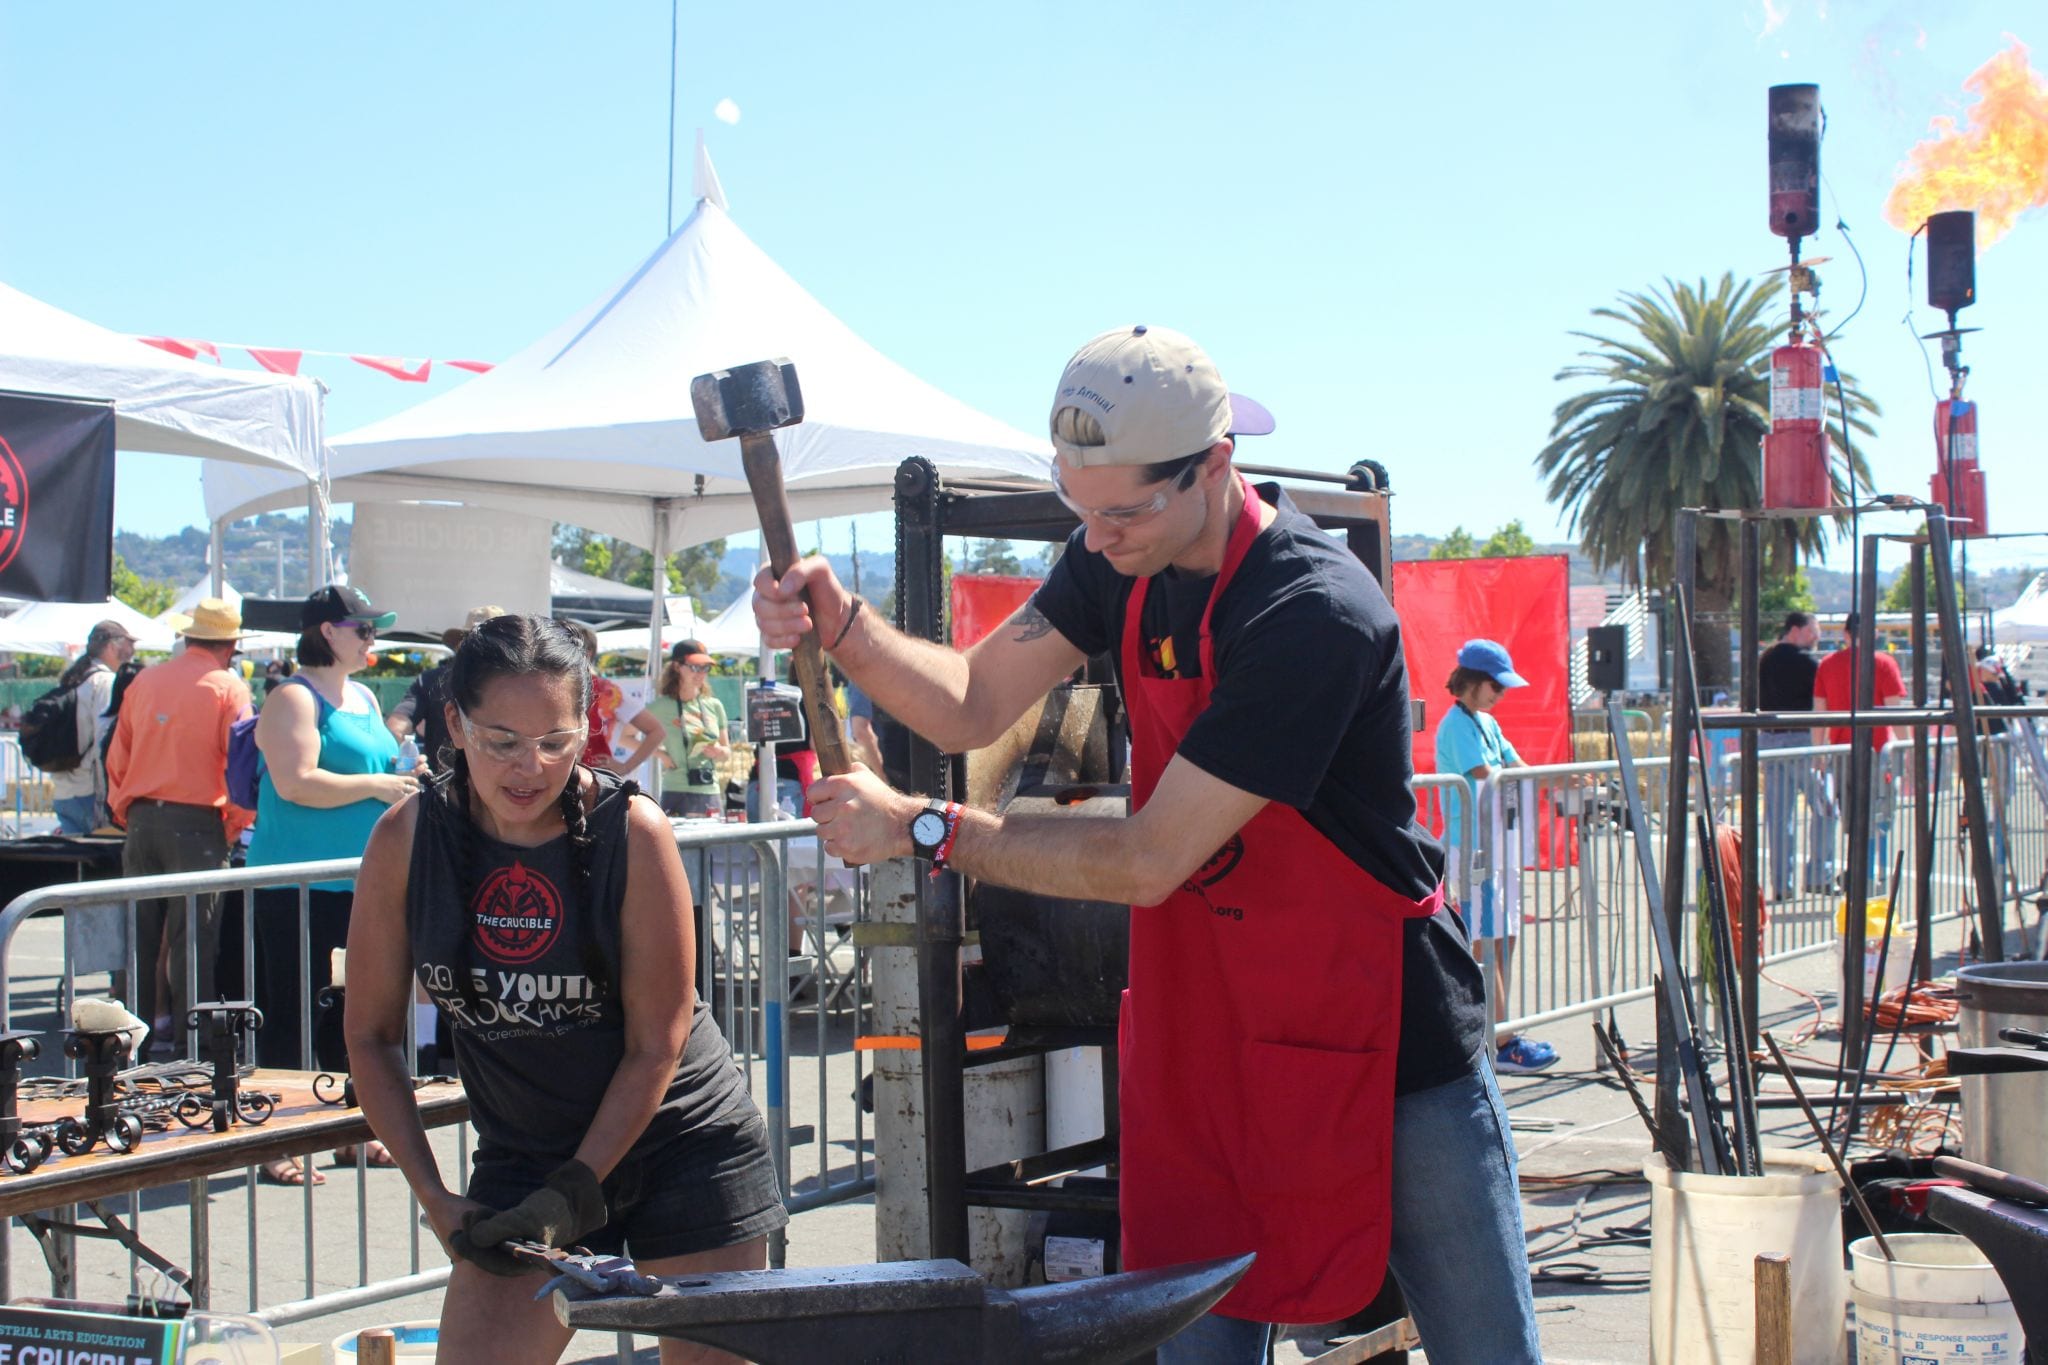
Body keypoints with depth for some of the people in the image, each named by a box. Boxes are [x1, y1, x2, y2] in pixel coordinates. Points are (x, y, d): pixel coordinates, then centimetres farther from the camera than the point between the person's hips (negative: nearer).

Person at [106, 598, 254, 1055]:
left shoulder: (144, 681, 10)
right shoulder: (229, 687, -4)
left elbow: (117, 756, 12)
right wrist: (236, 824, 1)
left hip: (141, 820, 5)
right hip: (196, 823, -5)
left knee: (140, 935, 11)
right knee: (192, 938, -1)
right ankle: (188, 1036, 0)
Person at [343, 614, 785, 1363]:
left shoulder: (632, 831, -17)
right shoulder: (406, 838, -10)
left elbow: (655, 1046, -13)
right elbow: (371, 1035, -1)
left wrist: (573, 1193, -16)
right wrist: (434, 1197, -8)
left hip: (683, 1146, -2)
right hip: (520, 1157, 2)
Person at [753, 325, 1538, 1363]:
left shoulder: (1316, 616, -27)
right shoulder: (1122, 557, -1)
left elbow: (1148, 862, -25)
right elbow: (973, 706, 3)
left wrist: (917, 828, -19)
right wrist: (839, 626, -15)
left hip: (1387, 1042, -6)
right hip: (1204, 1034, 6)